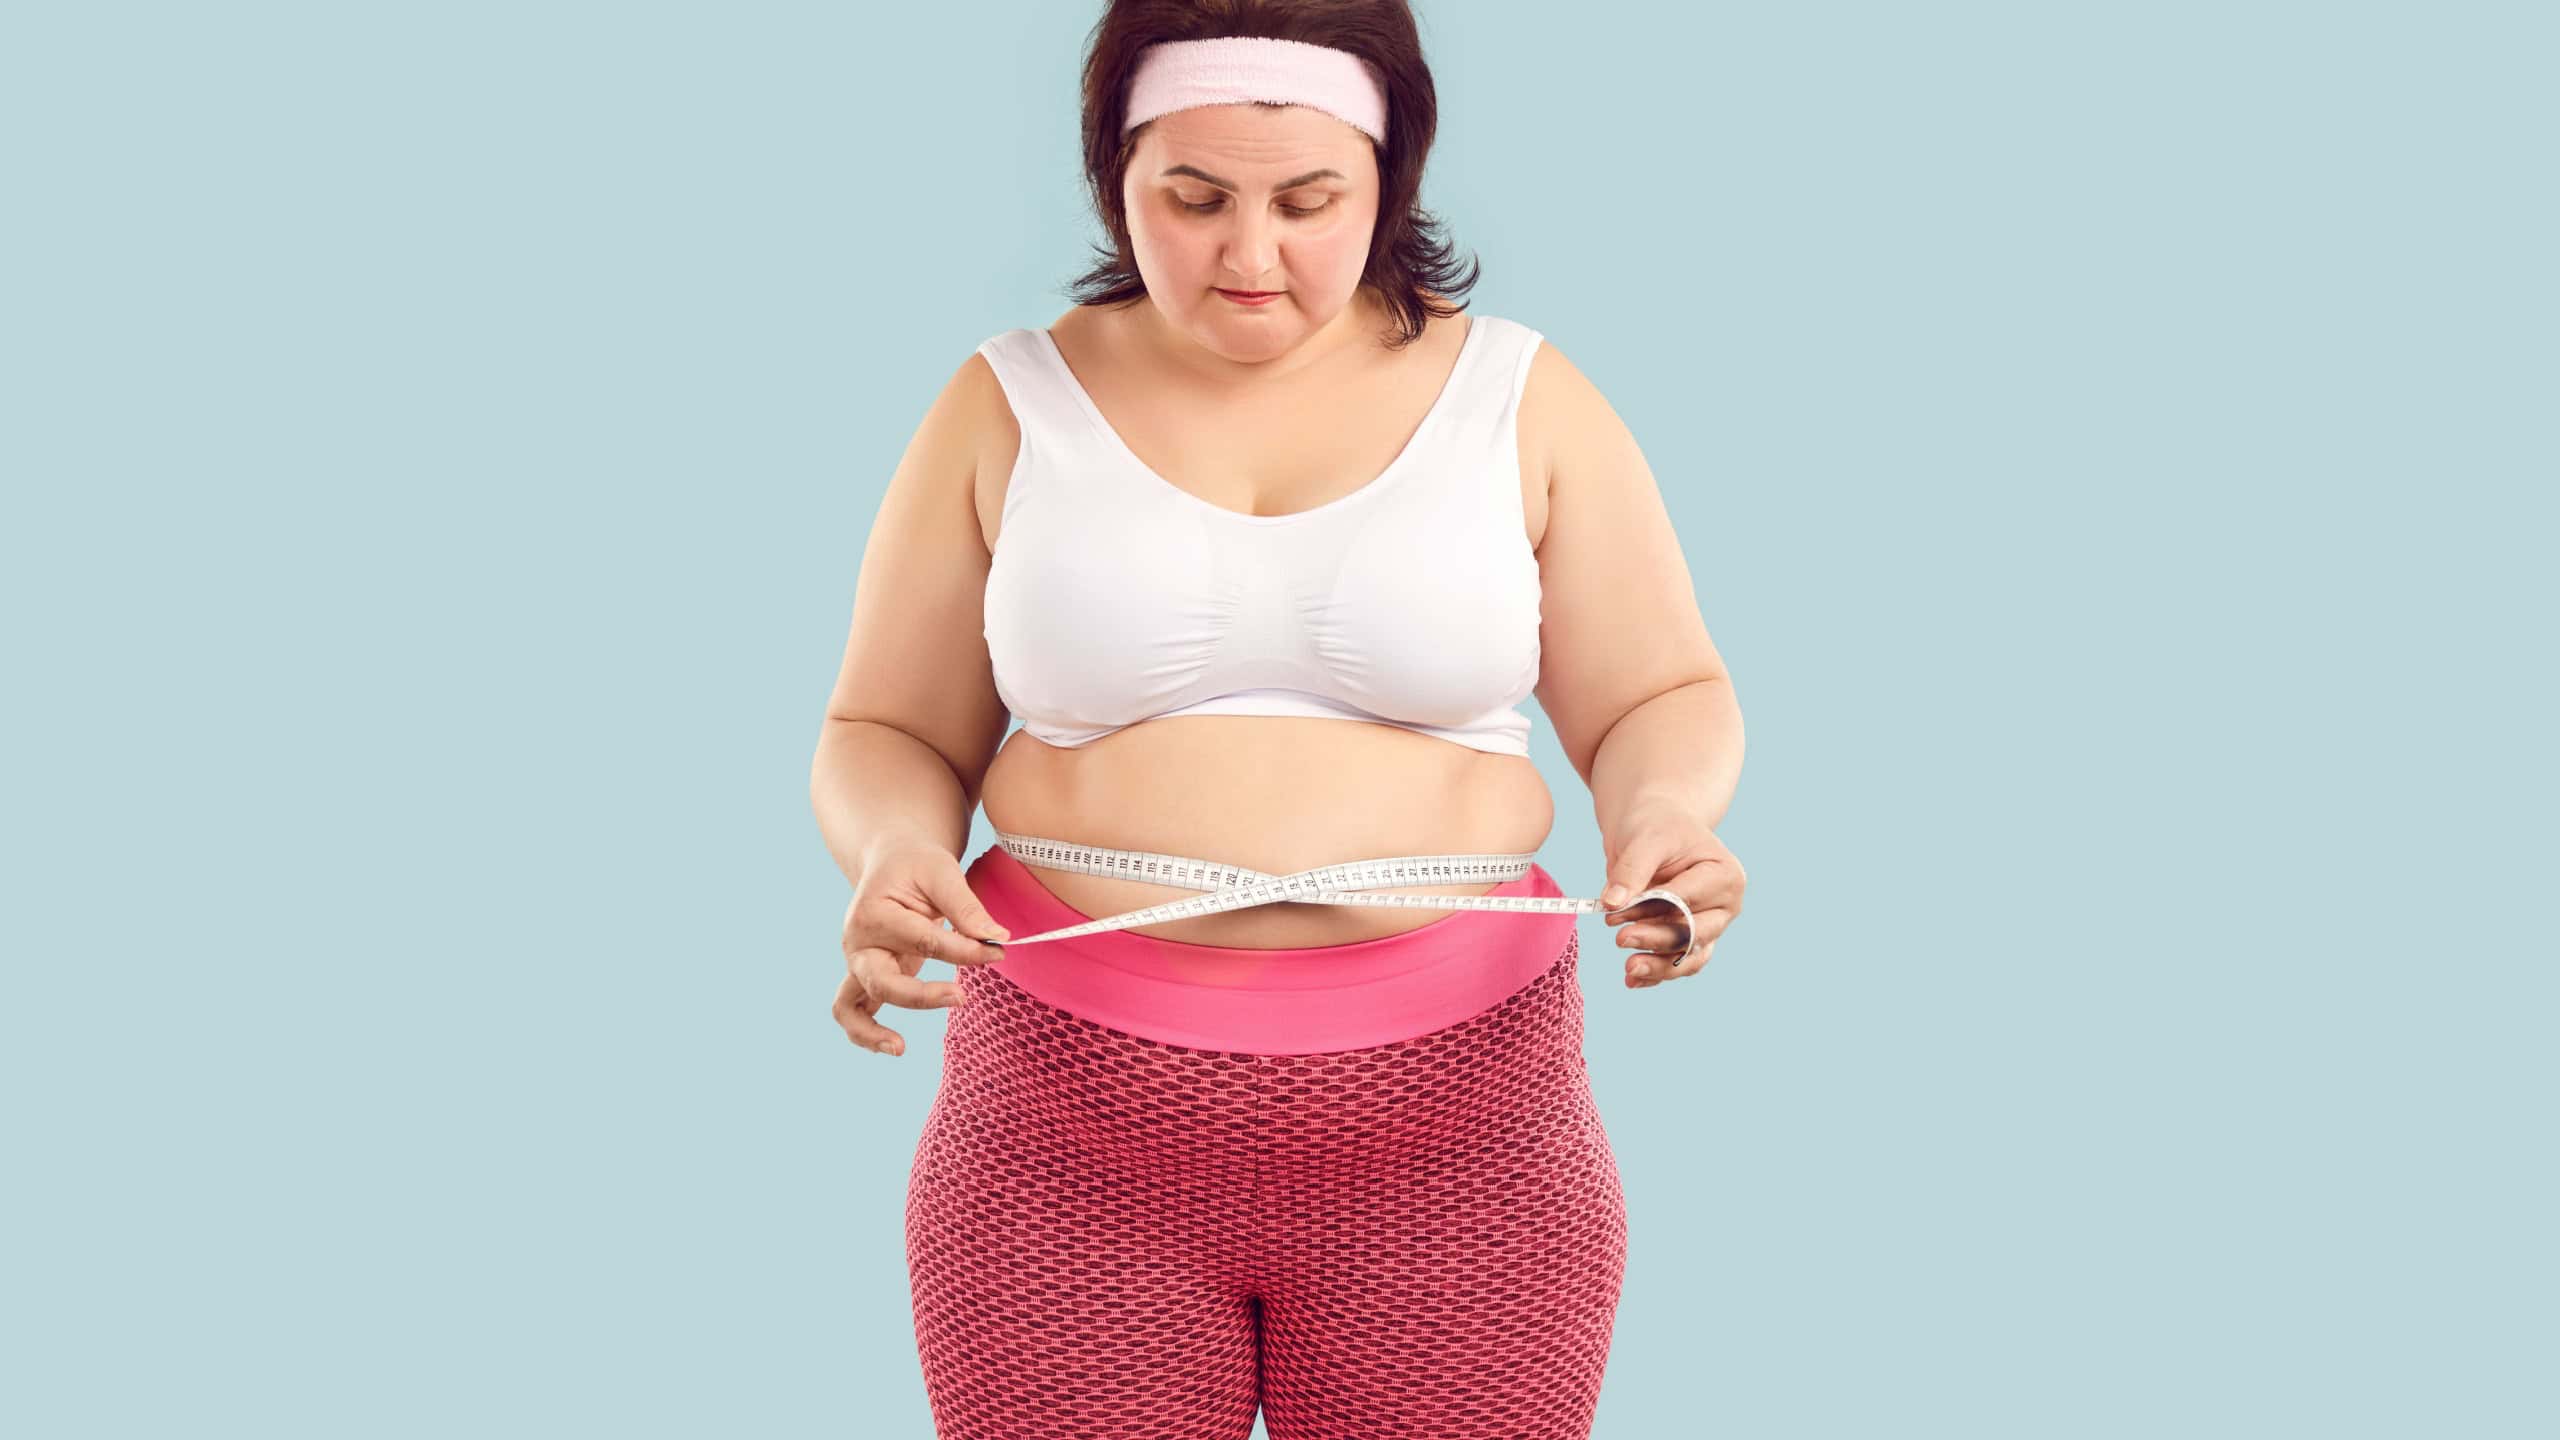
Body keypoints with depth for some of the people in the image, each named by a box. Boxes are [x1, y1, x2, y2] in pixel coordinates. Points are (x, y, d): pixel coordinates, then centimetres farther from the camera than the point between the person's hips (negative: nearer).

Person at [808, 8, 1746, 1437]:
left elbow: (1665, 703, 9)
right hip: (1069, 1111, 0)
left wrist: (1663, 814, -12)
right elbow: (890, 740, 10)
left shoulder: (1522, 398, 6)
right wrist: (894, 857, -12)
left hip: (1446, 1112, 0)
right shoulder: (1007, 408, 6)